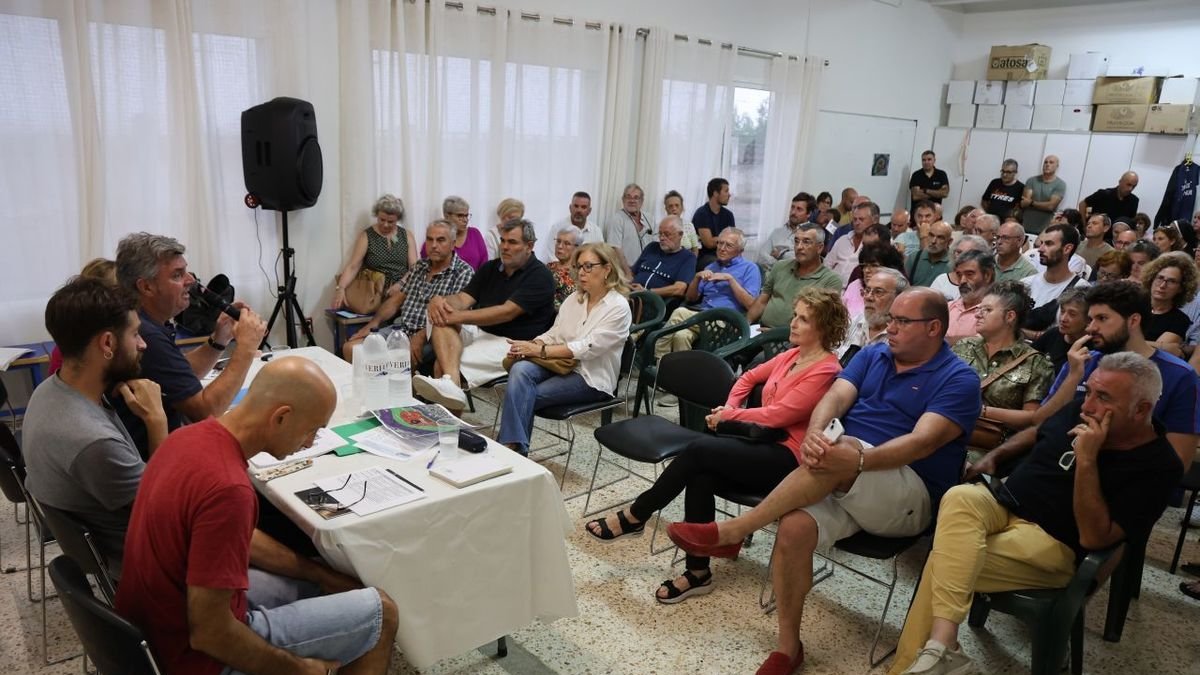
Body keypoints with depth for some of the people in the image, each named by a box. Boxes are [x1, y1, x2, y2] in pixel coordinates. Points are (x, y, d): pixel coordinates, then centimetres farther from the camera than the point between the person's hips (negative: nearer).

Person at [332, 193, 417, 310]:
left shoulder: (406, 235, 10)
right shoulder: (366, 236, 3)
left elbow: (414, 266, 4)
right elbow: (352, 266, -6)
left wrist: (401, 284, -15)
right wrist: (340, 288, -23)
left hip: (403, 294, 2)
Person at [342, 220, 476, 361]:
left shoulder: (463, 272, -6)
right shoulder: (420, 266, 16)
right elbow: (397, 299, 20)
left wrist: (421, 337, -26)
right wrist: (373, 323, 5)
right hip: (399, 329, 7)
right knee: (350, 348, -7)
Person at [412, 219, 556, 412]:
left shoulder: (540, 276, -7)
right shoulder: (490, 268, 15)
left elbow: (507, 312, -19)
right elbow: (462, 298, 3)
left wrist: (460, 316, -23)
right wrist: (439, 300, -21)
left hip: (512, 343, -7)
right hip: (480, 332, 7)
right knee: (440, 318, -25)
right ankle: (450, 381, -43)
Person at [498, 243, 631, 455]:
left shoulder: (618, 307, -9)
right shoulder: (574, 299, 12)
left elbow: (587, 348, -18)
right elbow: (554, 334, 12)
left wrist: (540, 350, -20)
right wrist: (531, 345, -11)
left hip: (591, 377, -5)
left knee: (525, 396, -26)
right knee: (520, 370, -27)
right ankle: (512, 446, -32)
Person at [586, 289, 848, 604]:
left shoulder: (825, 370, -12)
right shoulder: (792, 355, 14)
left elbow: (777, 414, -17)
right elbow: (749, 377, 27)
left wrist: (728, 415, -5)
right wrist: (729, 409, 9)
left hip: (787, 459, -7)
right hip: (763, 445, 7)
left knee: (699, 449, -24)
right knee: (700, 477, -22)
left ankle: (634, 516, -8)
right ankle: (698, 573, -13)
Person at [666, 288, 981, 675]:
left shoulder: (958, 379, -3)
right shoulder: (872, 356, 14)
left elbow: (923, 441, -19)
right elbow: (835, 399, -2)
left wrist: (857, 459, -36)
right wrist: (814, 435, -26)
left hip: (909, 498, -4)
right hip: (841, 482, 5)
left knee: (844, 446, -35)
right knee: (794, 528, -27)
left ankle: (731, 531, -28)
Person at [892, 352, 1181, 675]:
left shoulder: (1158, 466, -11)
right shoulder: (1077, 413, 6)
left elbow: (1094, 538, -19)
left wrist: (1086, 459, -24)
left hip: (1055, 543, -5)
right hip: (1002, 505, 5)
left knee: (944, 564, -28)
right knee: (960, 497, -32)